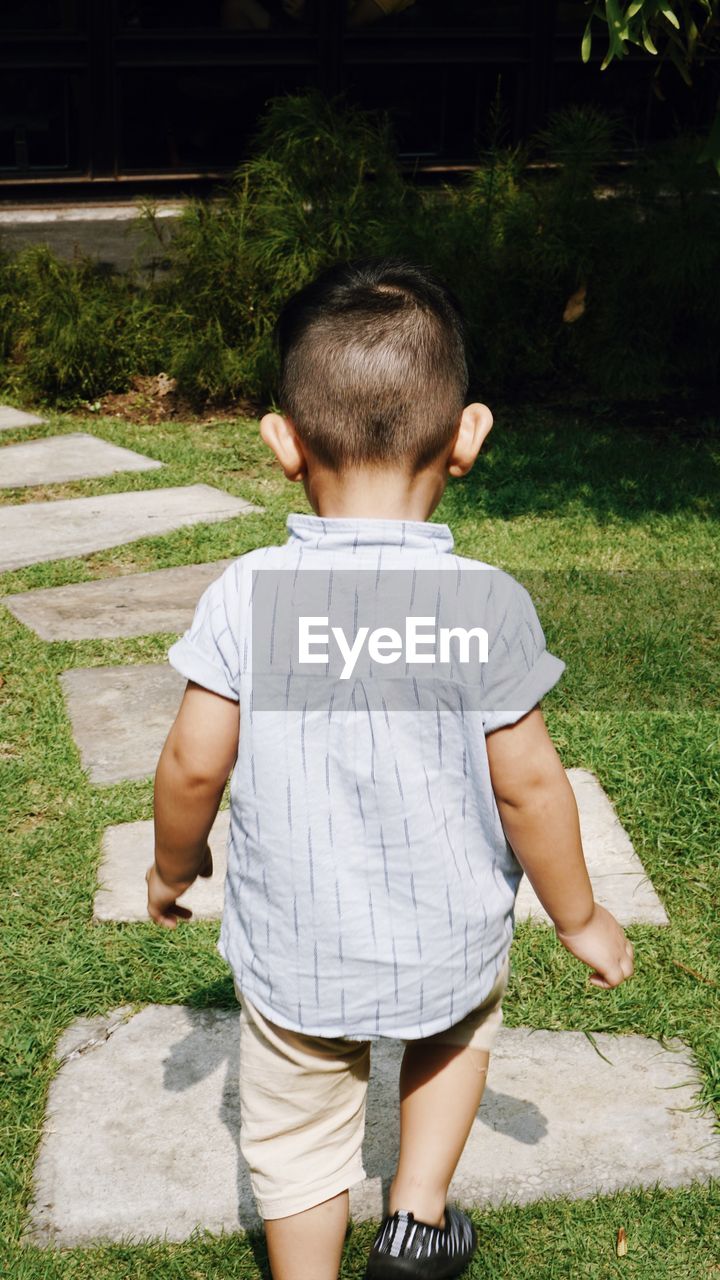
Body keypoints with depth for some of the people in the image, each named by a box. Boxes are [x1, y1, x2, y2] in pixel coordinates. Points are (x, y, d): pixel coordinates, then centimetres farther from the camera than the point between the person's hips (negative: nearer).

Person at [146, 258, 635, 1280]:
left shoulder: (245, 596, -15)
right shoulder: (488, 605, -18)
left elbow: (193, 766, -9)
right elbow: (528, 785, -12)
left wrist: (173, 868, 12)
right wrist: (580, 918, 4)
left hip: (290, 954, 0)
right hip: (448, 945, 0)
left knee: (299, 1138, 20)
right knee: (463, 1019, 33)